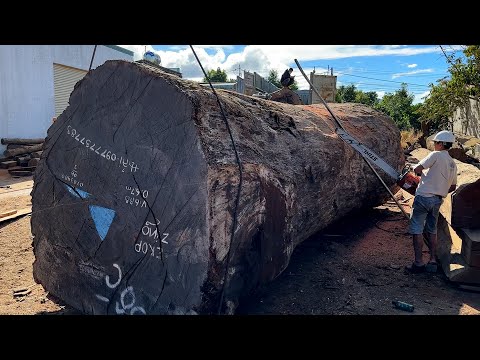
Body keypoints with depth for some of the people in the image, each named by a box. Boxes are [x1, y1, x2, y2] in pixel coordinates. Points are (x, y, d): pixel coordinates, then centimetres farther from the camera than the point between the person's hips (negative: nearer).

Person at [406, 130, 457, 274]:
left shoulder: (436, 155, -9)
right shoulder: (453, 164, 14)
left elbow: (417, 169, -13)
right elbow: (453, 186, 21)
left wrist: (421, 174, 8)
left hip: (424, 197, -7)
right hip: (438, 200, 8)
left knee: (417, 230, -2)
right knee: (432, 231, 17)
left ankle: (418, 263, -2)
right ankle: (432, 261, 17)